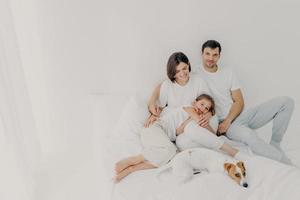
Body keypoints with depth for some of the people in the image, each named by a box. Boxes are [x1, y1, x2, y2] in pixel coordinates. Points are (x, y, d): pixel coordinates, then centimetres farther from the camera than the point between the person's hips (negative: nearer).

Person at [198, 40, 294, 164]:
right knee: (248, 134, -39)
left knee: (286, 101, -5)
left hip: (239, 115, 6)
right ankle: (288, 166, -22)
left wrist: (227, 121, -12)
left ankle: (274, 146, -3)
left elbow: (239, 102, 6)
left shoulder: (228, 72, 11)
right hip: (223, 122, -5)